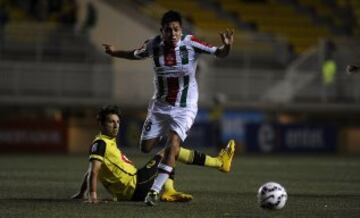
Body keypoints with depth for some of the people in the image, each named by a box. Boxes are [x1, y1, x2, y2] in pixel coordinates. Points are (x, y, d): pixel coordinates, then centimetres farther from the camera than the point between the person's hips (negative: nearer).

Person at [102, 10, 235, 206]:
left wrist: (226, 46, -38)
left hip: (184, 108, -3)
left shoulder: (190, 43, -17)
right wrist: (115, 53, 0)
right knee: (145, 147, 6)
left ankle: (155, 190, -20)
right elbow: (136, 55, 11)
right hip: (160, 105, 3)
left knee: (173, 144, -23)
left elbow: (219, 53, -17)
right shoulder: (154, 45, -10)